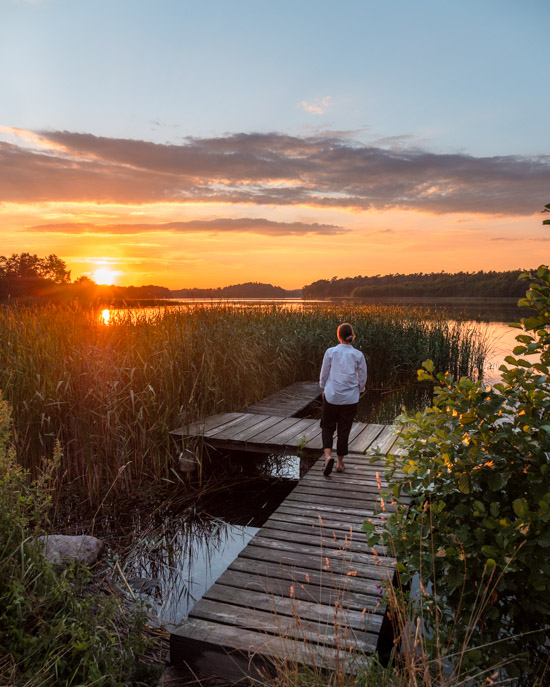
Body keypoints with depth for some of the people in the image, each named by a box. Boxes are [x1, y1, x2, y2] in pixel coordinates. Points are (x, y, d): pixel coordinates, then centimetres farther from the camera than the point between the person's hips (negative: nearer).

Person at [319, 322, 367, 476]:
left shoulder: (330, 352, -8)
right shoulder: (358, 355, -5)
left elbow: (324, 374, -1)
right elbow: (362, 378, 1)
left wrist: (323, 389, 15)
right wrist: (358, 391, 18)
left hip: (331, 396, -1)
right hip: (350, 398, 1)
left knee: (327, 427, 14)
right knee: (344, 430, 12)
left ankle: (328, 456, -8)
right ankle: (340, 463, 21)